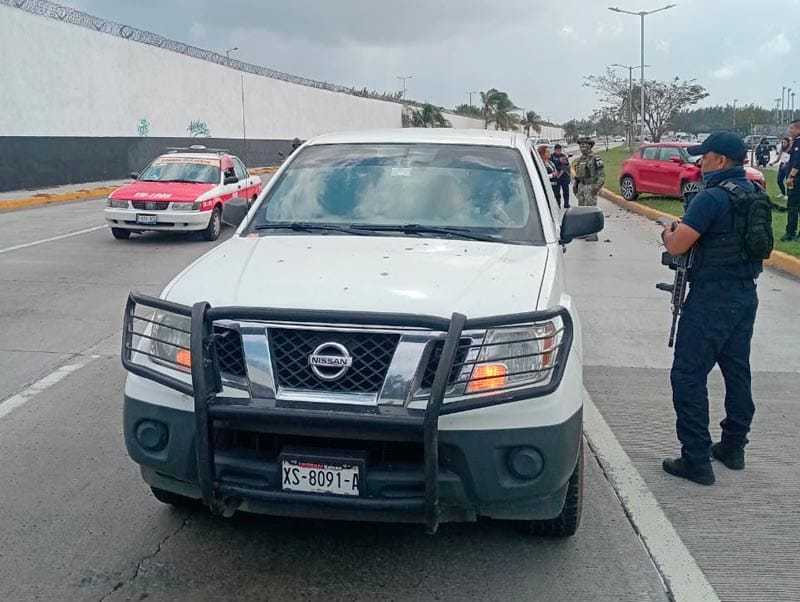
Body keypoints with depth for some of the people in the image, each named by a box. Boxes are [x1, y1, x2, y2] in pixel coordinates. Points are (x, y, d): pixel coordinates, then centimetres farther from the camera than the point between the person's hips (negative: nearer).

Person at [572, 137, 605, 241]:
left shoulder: (595, 159, -11)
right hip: (581, 186, 8)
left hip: (591, 187, -8)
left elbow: (602, 174, -13)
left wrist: (597, 186, -20)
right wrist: (575, 184, 20)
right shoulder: (580, 159, 13)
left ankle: (593, 234, -4)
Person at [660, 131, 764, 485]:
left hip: (712, 298, -9)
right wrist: (686, 231, 11)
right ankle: (733, 447, 30)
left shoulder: (712, 197, -19)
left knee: (689, 376, -2)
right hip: (746, 295, 9)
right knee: (737, 372, 18)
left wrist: (668, 232, 1)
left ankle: (696, 459, 0)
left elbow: (677, 246, -21)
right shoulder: (753, 195, 10)